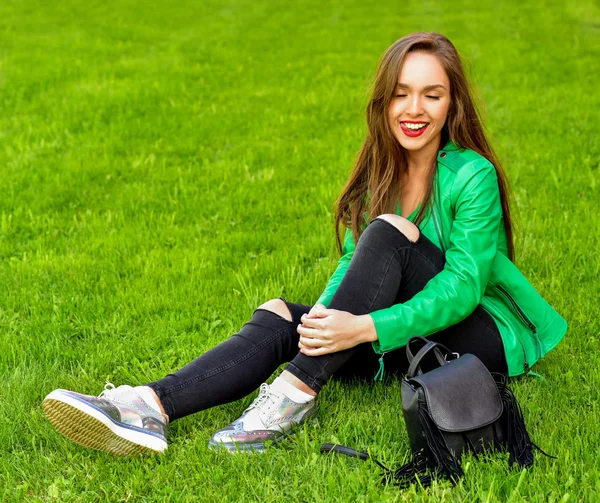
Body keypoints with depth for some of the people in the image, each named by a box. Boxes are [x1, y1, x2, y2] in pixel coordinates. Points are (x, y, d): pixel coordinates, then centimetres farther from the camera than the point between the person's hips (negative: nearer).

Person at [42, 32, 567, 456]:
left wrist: (367, 327, -35)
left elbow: (463, 285, -22)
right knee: (279, 317, -18)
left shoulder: (472, 175, -15)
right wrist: (325, 319, -18)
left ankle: (296, 393, -34)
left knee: (389, 230, -29)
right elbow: (352, 262, 4)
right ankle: (151, 407, -38)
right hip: (406, 343, 6)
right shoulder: (379, 170, 5)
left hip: (483, 332, -6)